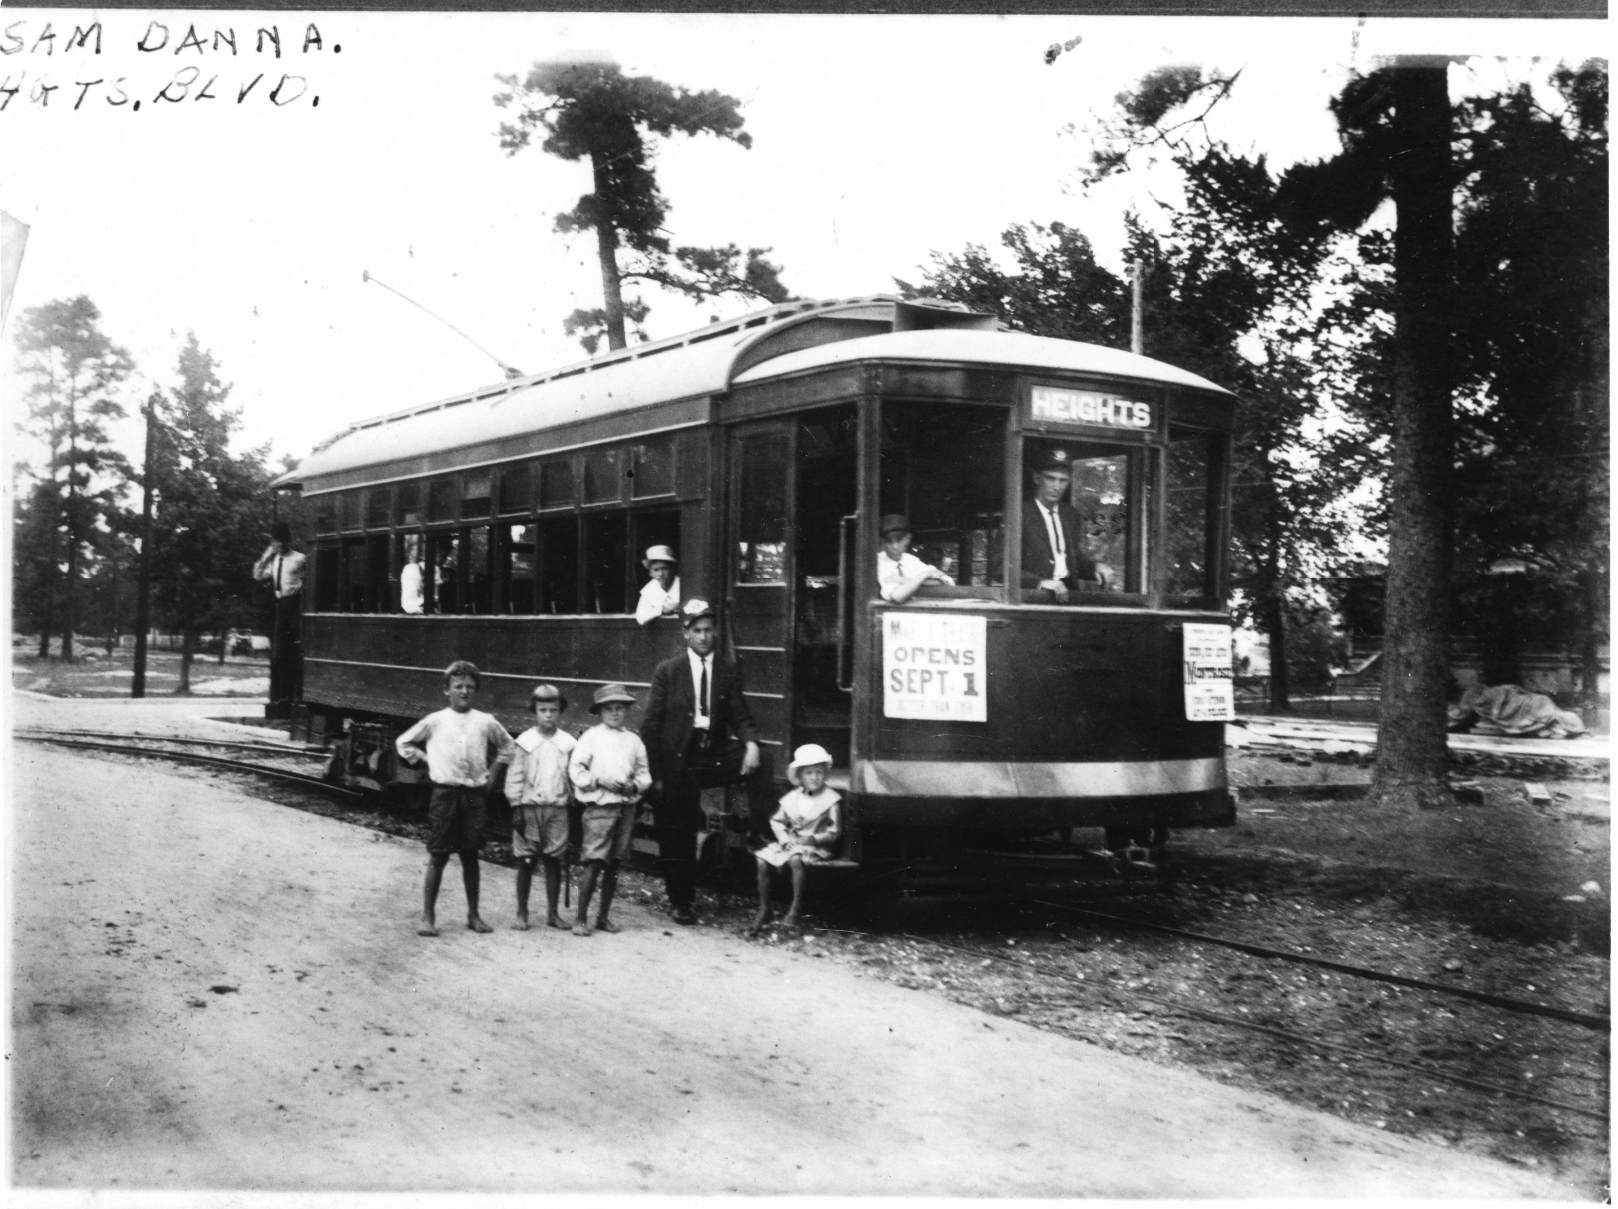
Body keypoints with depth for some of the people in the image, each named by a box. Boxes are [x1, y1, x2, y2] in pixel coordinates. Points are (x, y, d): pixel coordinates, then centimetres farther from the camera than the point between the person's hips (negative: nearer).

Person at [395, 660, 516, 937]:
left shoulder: (485, 722, 5)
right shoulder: (435, 721, 0)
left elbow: (506, 746, 22)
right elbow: (403, 743, 12)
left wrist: (492, 772, 13)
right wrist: (425, 760, 5)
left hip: (475, 794, 2)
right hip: (445, 792, -2)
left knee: (470, 855, 9)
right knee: (438, 856, -2)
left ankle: (473, 914, 17)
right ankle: (428, 917, 2)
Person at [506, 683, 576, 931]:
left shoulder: (567, 743, 4)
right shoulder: (526, 741, -1)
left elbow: (573, 777, 9)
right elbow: (515, 776, -1)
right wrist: (516, 808, -5)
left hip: (557, 809, 2)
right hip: (529, 807, -2)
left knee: (554, 861, 5)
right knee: (526, 862, 1)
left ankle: (552, 912, 15)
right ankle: (521, 913, 9)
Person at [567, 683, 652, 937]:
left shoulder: (633, 740, 12)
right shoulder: (592, 736, 1)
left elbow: (644, 773, 16)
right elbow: (575, 769, -3)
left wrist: (634, 785, -4)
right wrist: (600, 781, -13)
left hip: (627, 806, 4)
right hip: (600, 806, -4)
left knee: (613, 865, 9)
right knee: (594, 864, -9)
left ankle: (603, 916, 19)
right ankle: (581, 918, -3)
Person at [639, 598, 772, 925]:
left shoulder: (728, 672, 5)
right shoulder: (667, 672, -1)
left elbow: (740, 716, 0)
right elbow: (651, 726, -1)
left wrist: (750, 744, -22)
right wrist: (654, 773, -7)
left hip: (715, 753, 1)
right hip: (678, 761, -1)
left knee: (757, 765, -28)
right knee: (678, 839, 3)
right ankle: (680, 902, 19)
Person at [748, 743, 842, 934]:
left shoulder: (831, 800, -4)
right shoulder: (792, 798, 10)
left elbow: (835, 832, -7)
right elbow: (777, 821, 14)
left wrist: (813, 839, -16)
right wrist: (784, 838, -4)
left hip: (817, 847, -5)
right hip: (791, 844, 5)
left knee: (796, 858, -37)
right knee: (763, 860, -16)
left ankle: (796, 909, -25)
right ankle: (764, 910, -6)